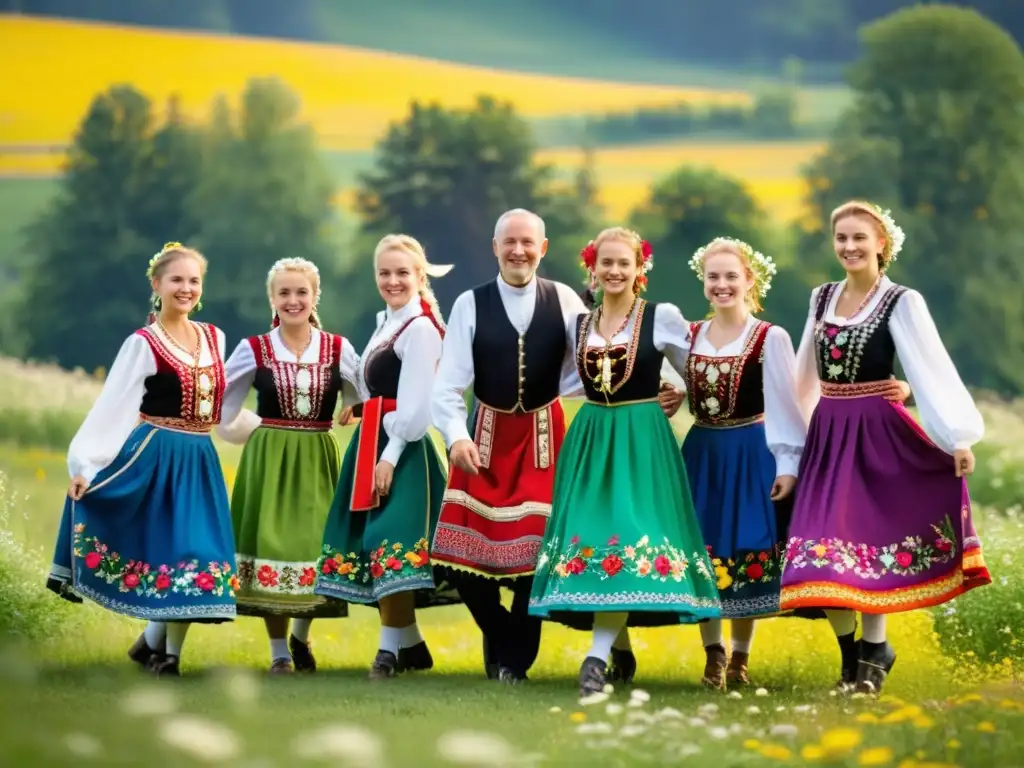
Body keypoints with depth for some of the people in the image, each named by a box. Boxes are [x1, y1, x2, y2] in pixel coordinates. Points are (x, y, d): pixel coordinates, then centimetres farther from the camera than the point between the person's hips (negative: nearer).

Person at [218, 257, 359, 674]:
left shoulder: (338, 350, 2)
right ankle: (279, 652, 13)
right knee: (271, 546, -1)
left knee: (317, 546, -1)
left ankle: (301, 635, 25)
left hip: (318, 462, 1)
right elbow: (220, 409, 6)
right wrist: (258, 430, 1)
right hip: (268, 461, -1)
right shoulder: (253, 350, -1)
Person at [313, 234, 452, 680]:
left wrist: (390, 457, -20)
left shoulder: (420, 328, -12)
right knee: (369, 540, 9)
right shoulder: (386, 322, 16)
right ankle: (409, 643, 17)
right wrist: (371, 452, 13)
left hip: (403, 448, -10)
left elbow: (415, 404, -17)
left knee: (391, 542, -11)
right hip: (372, 444, 10)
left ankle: (392, 647, -4)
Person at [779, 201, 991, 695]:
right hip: (826, 435, 5)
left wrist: (959, 437, -22)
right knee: (824, 547, -2)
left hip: (876, 436, -5)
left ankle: (873, 652, 13)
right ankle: (855, 652, 15)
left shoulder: (901, 303, -7)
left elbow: (933, 370, -14)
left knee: (868, 540, -3)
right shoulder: (822, 298, 10)